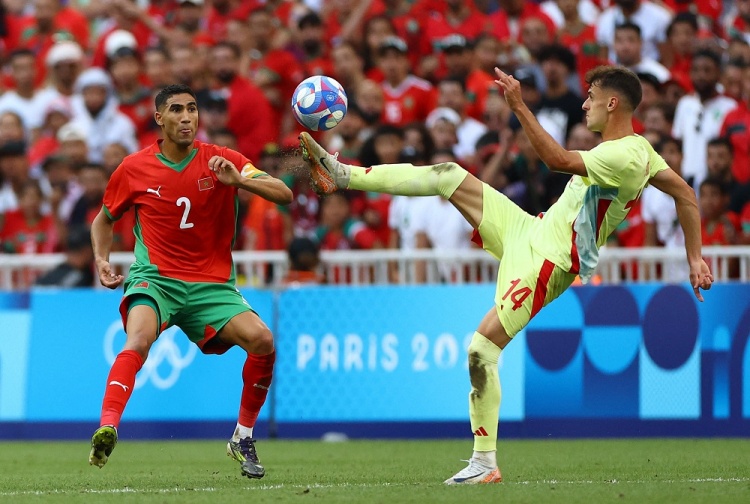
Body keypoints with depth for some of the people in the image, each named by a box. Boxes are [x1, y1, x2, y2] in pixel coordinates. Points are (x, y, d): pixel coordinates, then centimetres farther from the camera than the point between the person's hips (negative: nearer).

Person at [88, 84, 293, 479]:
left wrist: (238, 181, -27)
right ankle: (106, 430, -48)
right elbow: (105, 218, 21)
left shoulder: (221, 160, 0)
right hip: (155, 279, -1)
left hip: (211, 284, 1)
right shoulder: (133, 169, 3)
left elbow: (284, 195, -10)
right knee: (139, 339, -33)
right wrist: (101, 259, 1)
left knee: (262, 340, -20)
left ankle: (243, 439, 0)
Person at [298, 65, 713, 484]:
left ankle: (486, 463, -8)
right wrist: (695, 258, 12)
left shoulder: (623, 157, -22)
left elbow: (558, 159, -30)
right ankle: (344, 176, 9)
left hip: (545, 264, -10)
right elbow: (686, 193, 14)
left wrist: (520, 107, -28)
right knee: (449, 175, 3)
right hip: (531, 230, 10)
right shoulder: (638, 148, 9)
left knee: (482, 347, -16)